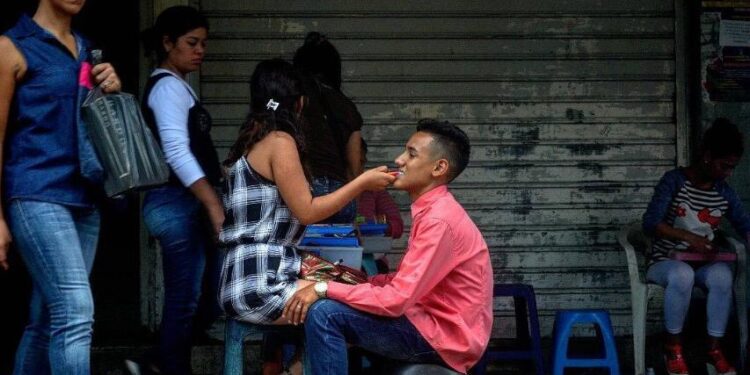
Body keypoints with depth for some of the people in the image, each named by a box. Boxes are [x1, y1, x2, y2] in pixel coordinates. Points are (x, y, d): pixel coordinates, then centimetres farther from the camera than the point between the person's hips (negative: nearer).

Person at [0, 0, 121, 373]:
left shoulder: (87, 50, 18)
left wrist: (112, 91, 5)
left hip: (84, 198, 7)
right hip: (37, 195, -7)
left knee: (46, 321, 8)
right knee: (75, 313, -18)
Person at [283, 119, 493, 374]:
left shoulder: (439, 220, -20)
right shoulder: (432, 210, 12)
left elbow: (396, 300, -24)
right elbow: (409, 281, 15)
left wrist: (323, 289, -19)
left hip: (444, 336, -10)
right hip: (433, 323, 10)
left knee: (324, 314, -20)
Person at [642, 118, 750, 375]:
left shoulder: (724, 192, 5)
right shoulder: (674, 181, -11)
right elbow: (650, 223, -20)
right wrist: (688, 236, -33)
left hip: (703, 262, 4)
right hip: (666, 260, -4)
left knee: (722, 275, -32)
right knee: (682, 274, -40)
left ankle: (714, 347, -18)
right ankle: (673, 345, -19)